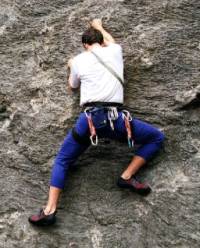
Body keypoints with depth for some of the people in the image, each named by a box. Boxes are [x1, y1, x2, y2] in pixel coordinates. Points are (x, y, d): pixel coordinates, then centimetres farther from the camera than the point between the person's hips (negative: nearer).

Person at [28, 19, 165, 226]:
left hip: (89, 118, 1)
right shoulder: (114, 51, 19)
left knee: (62, 161, 18)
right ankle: (127, 176, 6)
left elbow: (73, 85, 35)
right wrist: (99, 27, 64)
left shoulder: (79, 60, 17)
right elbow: (110, 41, 45)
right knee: (157, 138, 19)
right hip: (115, 118, -1)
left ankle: (49, 211, 4)